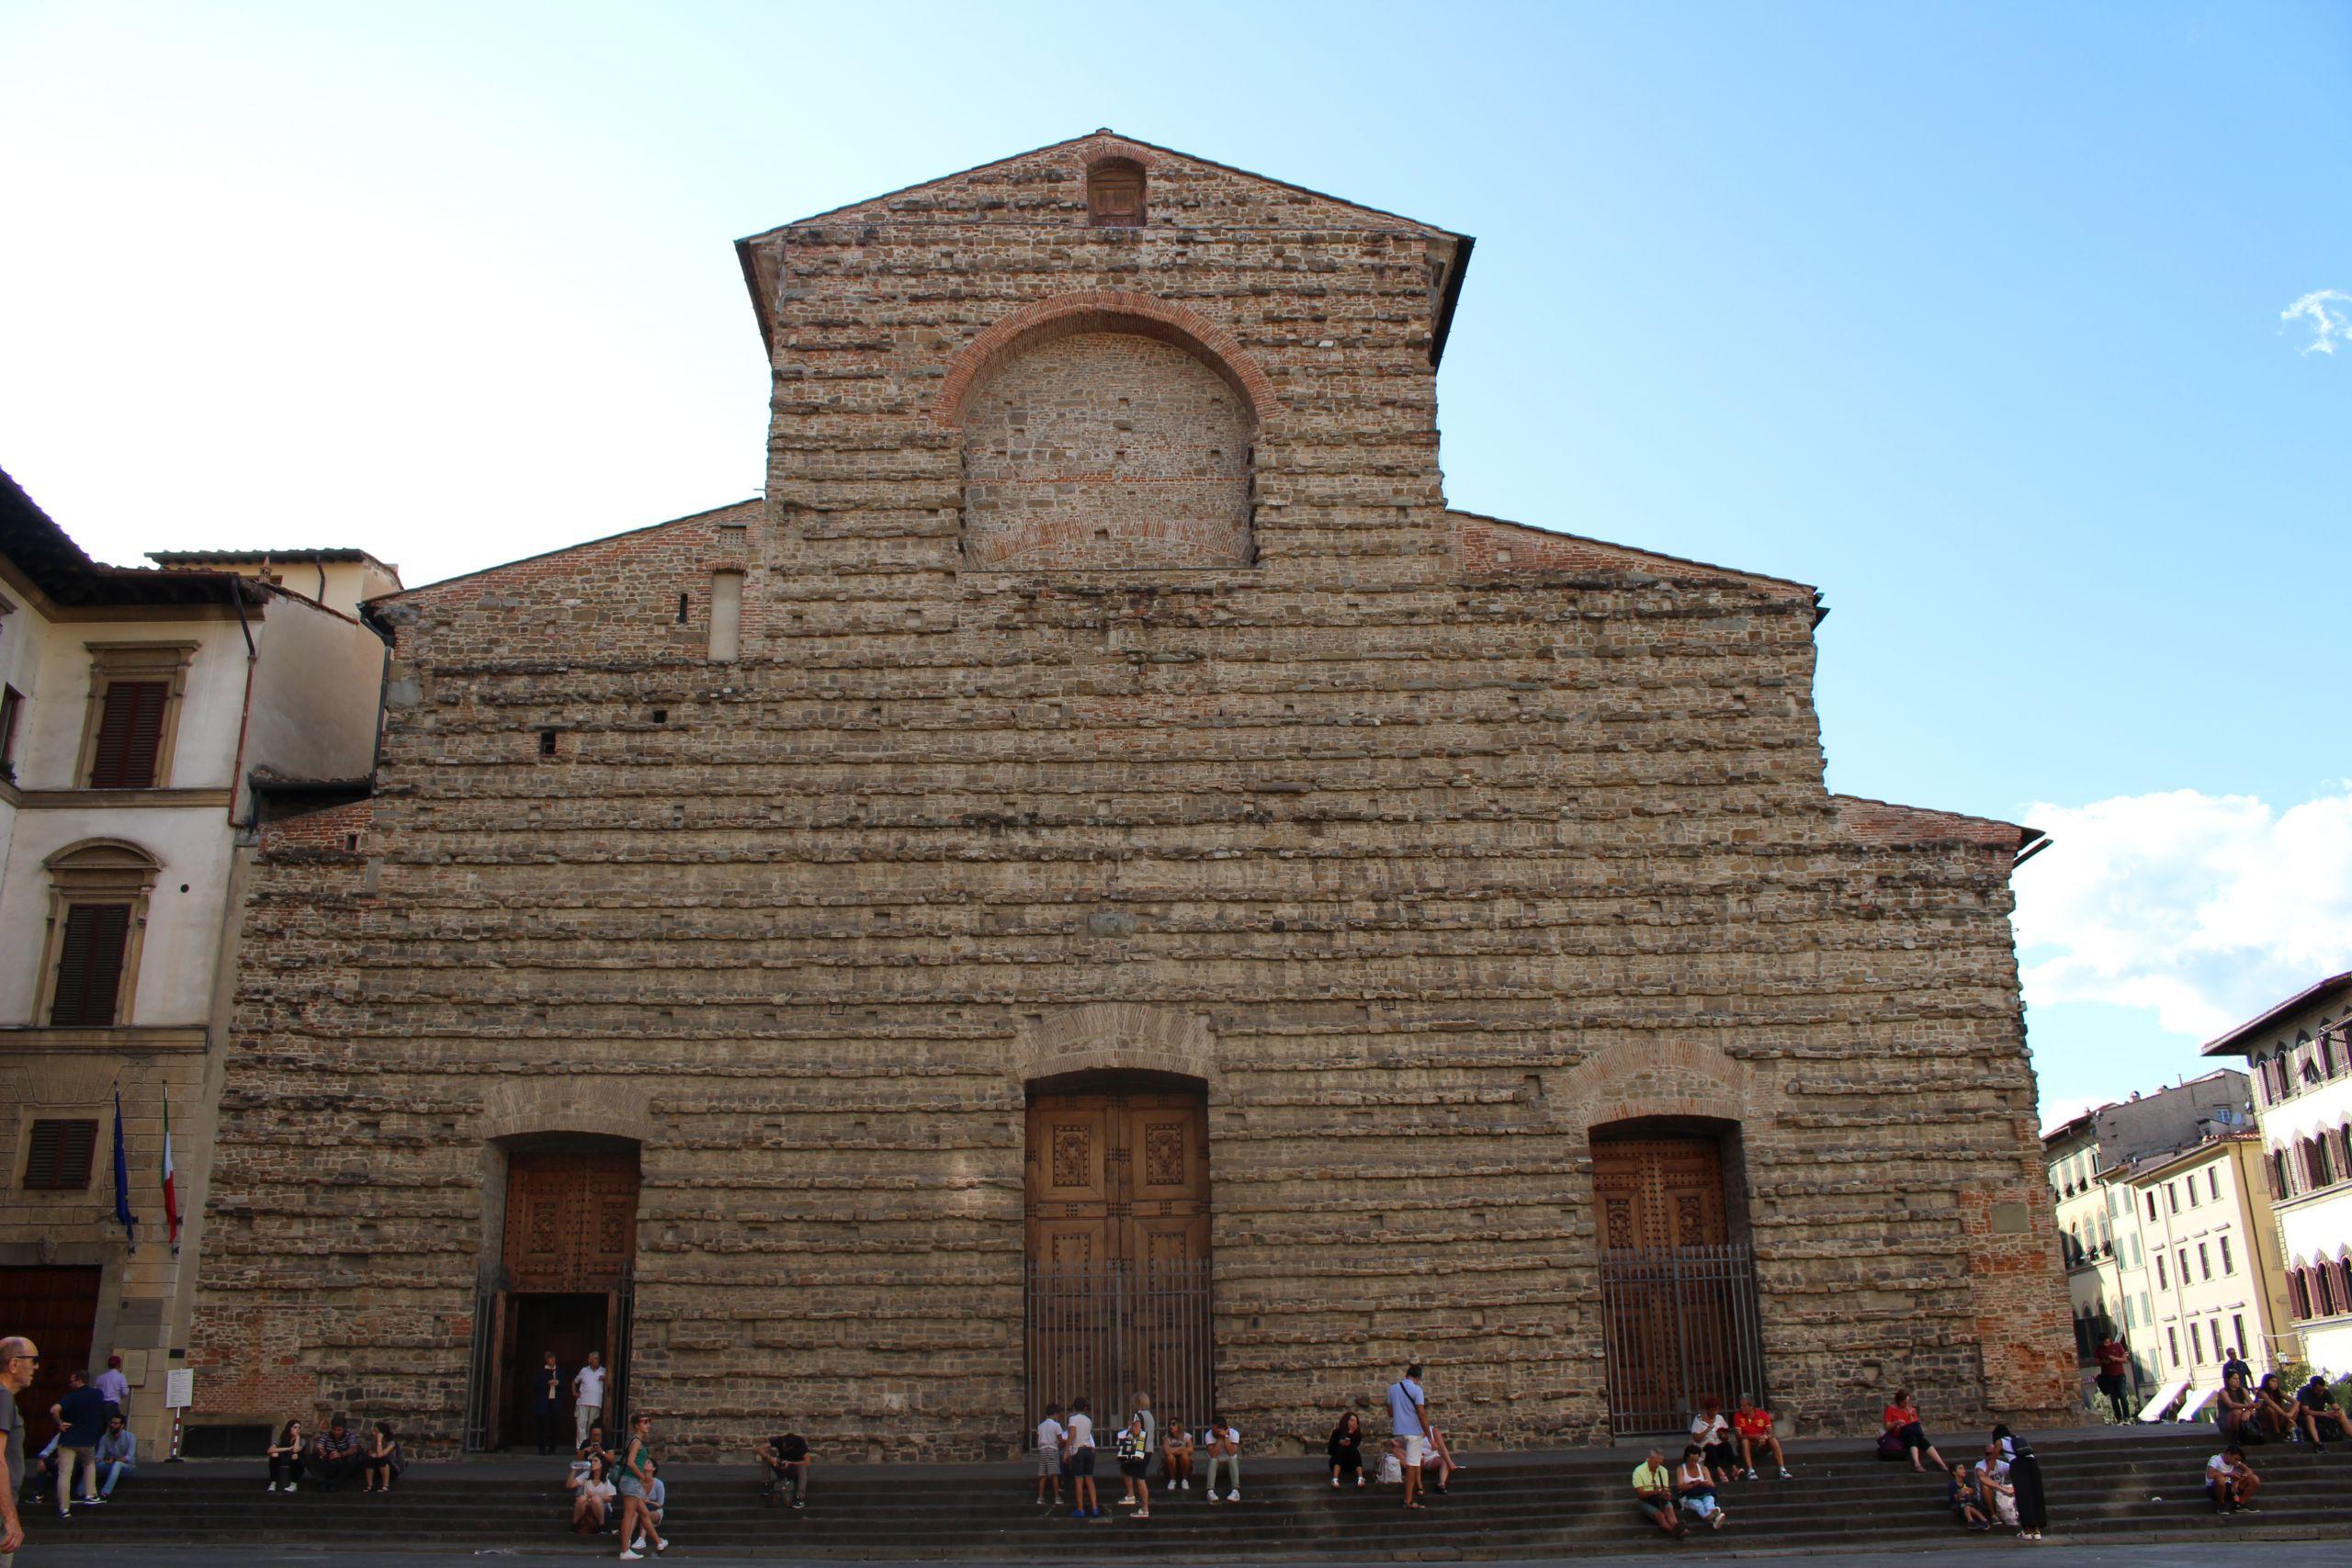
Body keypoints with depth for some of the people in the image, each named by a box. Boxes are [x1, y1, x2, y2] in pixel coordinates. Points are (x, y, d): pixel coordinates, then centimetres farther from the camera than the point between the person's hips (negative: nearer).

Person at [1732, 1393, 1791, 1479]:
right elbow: (1738, 1436, -16)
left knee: (1774, 1440, -25)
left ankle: (1783, 1471, -31)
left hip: (1762, 1446, 2)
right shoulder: (1738, 1416, -8)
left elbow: (1770, 1433, -10)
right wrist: (1755, 1436, -31)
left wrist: (1765, 1437, -34)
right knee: (1745, 1441, -34)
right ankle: (1751, 1472, -40)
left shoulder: (1763, 1414, -4)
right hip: (1747, 1447, -2)